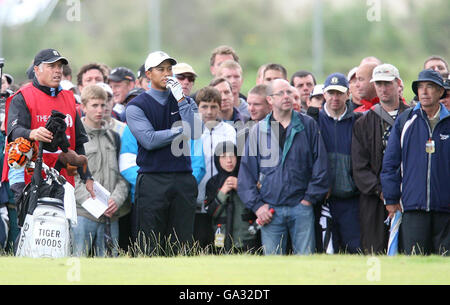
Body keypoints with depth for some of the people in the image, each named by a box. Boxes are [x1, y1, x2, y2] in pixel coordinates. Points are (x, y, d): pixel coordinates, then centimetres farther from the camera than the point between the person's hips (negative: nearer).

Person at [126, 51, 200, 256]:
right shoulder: (137, 106, 2)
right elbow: (149, 140, -11)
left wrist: (181, 100, -8)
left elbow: (194, 133, -2)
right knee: (150, 247, -4)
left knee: (183, 244, 2)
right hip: (152, 180, -4)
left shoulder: (182, 102, 14)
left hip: (183, 179, 4)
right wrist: (182, 130, -4)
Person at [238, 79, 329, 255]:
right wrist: (256, 204, -1)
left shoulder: (308, 125, 5)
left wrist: (310, 198, -1)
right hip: (270, 210, 1)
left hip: (301, 207, -1)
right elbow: (246, 171, 8)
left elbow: (320, 164, 5)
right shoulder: (258, 131, 8)